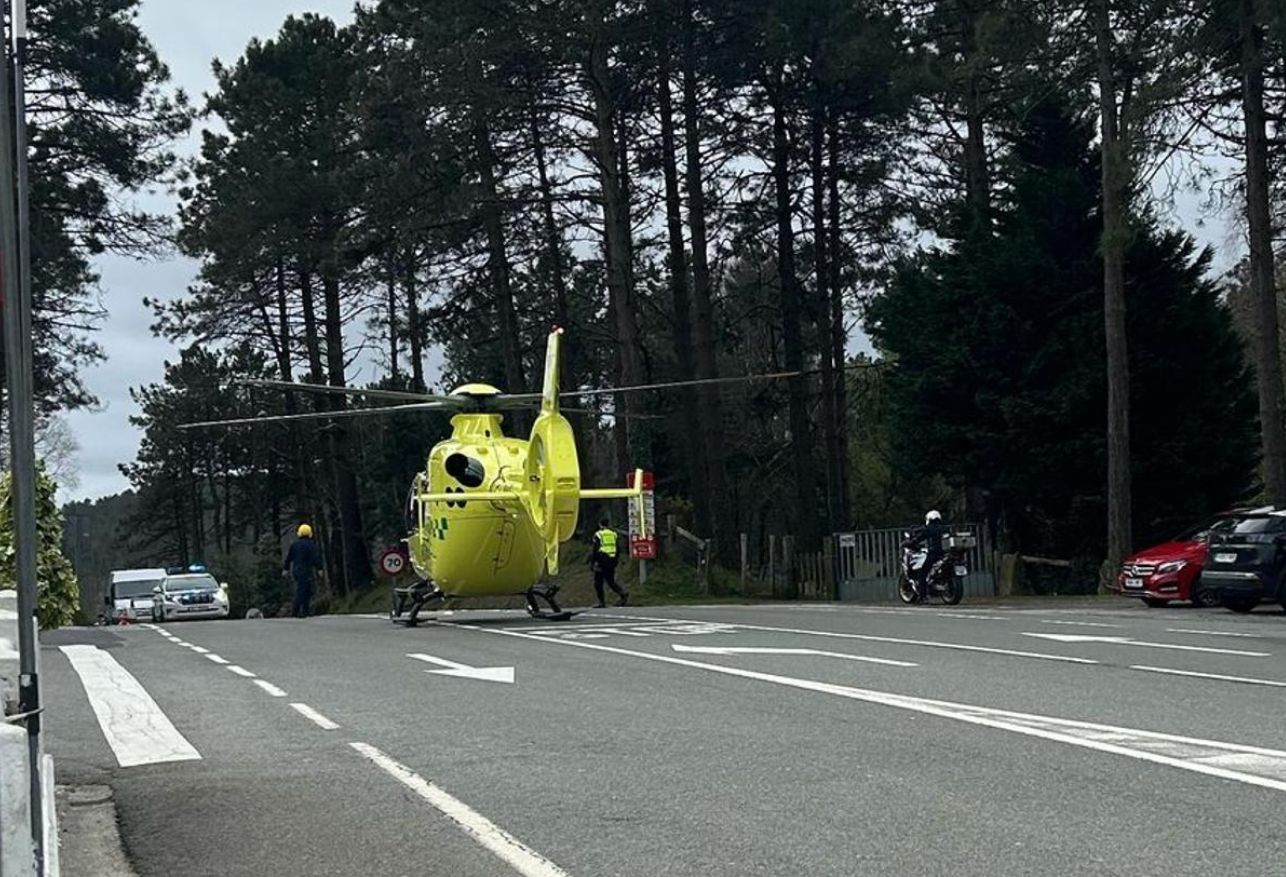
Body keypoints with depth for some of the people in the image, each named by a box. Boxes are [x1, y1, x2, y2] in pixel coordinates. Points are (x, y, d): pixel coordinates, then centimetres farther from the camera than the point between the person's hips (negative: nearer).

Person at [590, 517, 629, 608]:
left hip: (601, 561, -5)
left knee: (598, 583, 5)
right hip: (612, 561, 5)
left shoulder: (598, 535, -4)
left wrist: (593, 562, -5)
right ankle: (623, 594, -9)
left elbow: (595, 550, -10)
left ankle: (601, 602, 1)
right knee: (611, 582, 12)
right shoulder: (614, 534, 12)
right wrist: (615, 561, 18)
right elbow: (618, 549, 12)